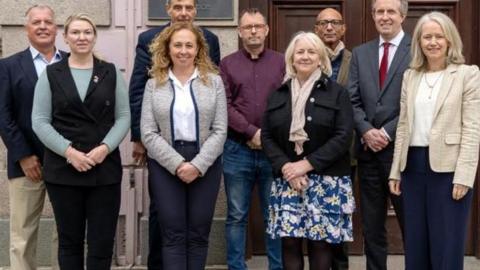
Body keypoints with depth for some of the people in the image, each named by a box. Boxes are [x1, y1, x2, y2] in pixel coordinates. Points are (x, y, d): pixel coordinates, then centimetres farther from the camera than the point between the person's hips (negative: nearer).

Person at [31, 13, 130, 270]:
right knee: (69, 240, 9)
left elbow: (123, 117, 4)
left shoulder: (111, 73, 8)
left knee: (102, 243, 1)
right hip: (62, 170, 0)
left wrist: (105, 148, -12)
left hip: (105, 169, 0)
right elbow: (40, 121, 0)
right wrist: (68, 151, -13)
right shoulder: (51, 74, 6)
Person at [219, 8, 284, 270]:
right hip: (237, 149, 0)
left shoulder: (281, 62, 7)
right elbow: (224, 106, -3)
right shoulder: (227, 64, 6)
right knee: (236, 216, 6)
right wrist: (252, 132, -12)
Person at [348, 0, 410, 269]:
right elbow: (352, 100, 7)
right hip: (368, 150, 5)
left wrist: (387, 133, -14)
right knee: (372, 227, 12)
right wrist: (366, 130, -9)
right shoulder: (360, 53, 12)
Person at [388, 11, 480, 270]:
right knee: (415, 246, 12)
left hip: (447, 167, -5)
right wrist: (396, 171, 8)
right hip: (414, 165, 5)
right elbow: (403, 126, 12)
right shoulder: (410, 76, 11)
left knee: (447, 247, 2)